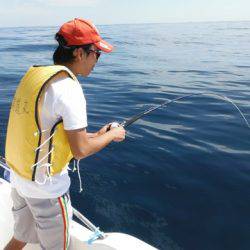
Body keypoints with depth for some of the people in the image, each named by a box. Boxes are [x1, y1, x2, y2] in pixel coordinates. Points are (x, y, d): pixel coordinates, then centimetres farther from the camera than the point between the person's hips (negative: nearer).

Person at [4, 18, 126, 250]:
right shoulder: (68, 87, -22)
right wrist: (113, 135, -3)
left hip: (18, 176, 8)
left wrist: (96, 135, 11)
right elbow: (80, 150, -20)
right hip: (46, 186, -8)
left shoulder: (33, 75, 4)